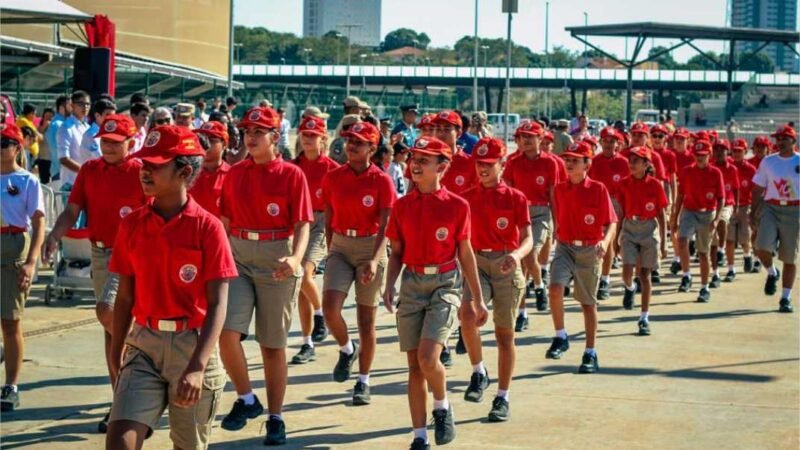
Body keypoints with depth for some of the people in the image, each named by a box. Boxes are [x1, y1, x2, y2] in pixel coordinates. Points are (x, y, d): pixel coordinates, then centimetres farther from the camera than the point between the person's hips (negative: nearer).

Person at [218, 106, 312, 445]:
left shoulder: (292, 175, -4)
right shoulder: (234, 174, 7)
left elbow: (302, 225, -9)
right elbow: (225, 221, 13)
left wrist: (296, 258, -25)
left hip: (276, 263, -3)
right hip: (238, 259, 3)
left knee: (273, 344, 6)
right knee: (227, 333, -14)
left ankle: (275, 418, 18)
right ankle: (246, 399, 8)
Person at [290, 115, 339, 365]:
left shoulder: (332, 168, -4)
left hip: (320, 225, -4)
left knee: (304, 274, -25)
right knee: (300, 287, 6)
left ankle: (321, 316, 3)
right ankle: (308, 345, 13)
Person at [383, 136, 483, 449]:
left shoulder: (457, 205, -4)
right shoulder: (402, 206, 4)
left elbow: (465, 253, 3)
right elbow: (397, 252, 10)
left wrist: (478, 299, 5)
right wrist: (389, 285, -7)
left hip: (445, 285, -3)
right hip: (412, 285, 3)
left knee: (428, 357, -19)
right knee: (414, 364, 5)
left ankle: (442, 407, 10)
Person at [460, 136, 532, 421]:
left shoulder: (516, 198, -1)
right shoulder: (467, 198, 6)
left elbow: (527, 238, -8)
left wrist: (516, 255, -28)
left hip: (507, 267, -1)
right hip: (476, 264, 1)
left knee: (505, 334, 4)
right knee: (468, 316, -26)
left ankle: (502, 399, 14)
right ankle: (478, 373, -4)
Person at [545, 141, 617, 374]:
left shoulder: (598, 189, -7)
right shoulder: (559, 189, 3)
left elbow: (611, 222, -8)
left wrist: (605, 242, -24)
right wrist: (554, 240, 12)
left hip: (589, 250, -2)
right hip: (564, 247, 2)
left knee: (588, 302, 8)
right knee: (555, 288, -23)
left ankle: (591, 354, 18)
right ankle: (560, 337, -6)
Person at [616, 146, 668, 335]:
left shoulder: (655, 185, -4)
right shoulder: (624, 184, 2)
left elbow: (661, 215, 0)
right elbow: (621, 212, 8)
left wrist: (663, 242, -1)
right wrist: (618, 236, 7)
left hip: (649, 230, -1)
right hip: (629, 229, 1)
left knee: (645, 275, 2)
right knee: (627, 272, -13)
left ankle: (644, 318, 10)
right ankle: (630, 288, 25)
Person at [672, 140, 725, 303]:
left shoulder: (715, 173, -3)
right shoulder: (686, 172, 2)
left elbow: (721, 198, -2)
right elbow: (680, 196, 9)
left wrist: (716, 219, -14)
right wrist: (675, 218, 9)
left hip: (707, 214, -1)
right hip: (688, 211, 1)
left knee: (703, 253, 8)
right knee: (682, 240, -27)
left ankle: (704, 289, 20)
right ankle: (686, 276, -12)